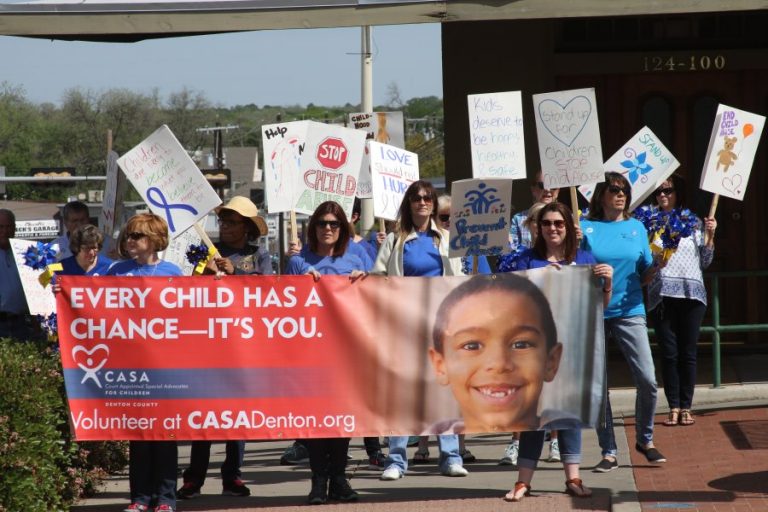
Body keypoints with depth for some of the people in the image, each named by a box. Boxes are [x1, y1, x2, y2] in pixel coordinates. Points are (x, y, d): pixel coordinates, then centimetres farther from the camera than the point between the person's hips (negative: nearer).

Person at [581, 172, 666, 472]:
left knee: (647, 380, -8)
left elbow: (645, 277, 13)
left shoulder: (637, 228, 11)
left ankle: (645, 439, 13)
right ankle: (608, 452, 10)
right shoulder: (586, 228, 4)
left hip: (629, 312, 1)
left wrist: (656, 265, -7)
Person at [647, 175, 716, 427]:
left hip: (691, 293, 1)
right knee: (669, 353, -1)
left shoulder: (694, 222, 10)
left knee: (688, 352, 2)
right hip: (662, 294, -1)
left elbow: (705, 262, 11)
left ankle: (686, 407, 6)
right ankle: (674, 407, 3)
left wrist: (709, 235, 1)